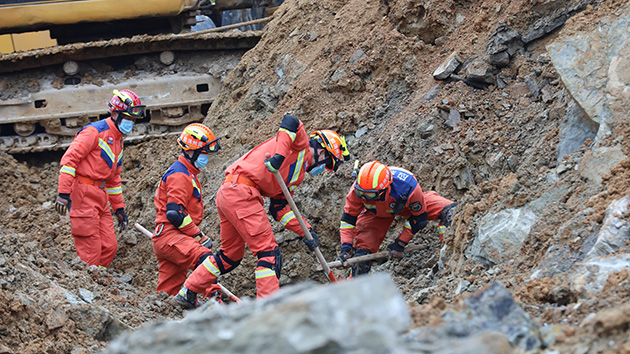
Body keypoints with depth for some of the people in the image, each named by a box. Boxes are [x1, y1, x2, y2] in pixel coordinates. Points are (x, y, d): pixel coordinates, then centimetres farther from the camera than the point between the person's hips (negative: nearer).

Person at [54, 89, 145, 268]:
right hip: (84, 193, -9)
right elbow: (69, 159, -16)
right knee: (90, 251, -9)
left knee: (109, 247, 5)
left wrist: (119, 207, 23)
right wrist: (63, 192, -23)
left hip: (101, 196, 9)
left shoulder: (118, 140, 19)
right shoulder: (94, 132, -9)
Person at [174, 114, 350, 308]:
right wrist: (280, 156, -27)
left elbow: (279, 207, 21)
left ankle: (187, 293, 30)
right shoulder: (301, 143, 4)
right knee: (268, 251, -8)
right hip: (241, 192, -10)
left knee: (231, 254, 21)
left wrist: (305, 231, 11)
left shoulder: (298, 174, 27)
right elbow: (290, 121, -18)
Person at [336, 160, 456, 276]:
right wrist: (345, 247, -27)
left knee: (447, 211, -22)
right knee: (362, 250, -10)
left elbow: (418, 217, -25)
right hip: (376, 213, 1)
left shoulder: (408, 188, -45)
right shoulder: (357, 190, -38)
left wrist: (400, 243, -20)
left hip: (407, 204, -1)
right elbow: (348, 218, -20)